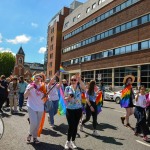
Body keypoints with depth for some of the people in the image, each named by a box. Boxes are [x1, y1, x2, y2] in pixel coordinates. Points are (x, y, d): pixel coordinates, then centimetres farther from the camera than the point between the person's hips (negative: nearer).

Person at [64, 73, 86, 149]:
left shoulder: (79, 87, -2)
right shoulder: (68, 88, -1)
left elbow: (84, 88, -25)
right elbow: (64, 98, 2)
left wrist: (80, 80, -37)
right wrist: (68, 98, -21)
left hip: (78, 109, 1)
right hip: (69, 109, -1)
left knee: (75, 126, 11)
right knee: (71, 126, -2)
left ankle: (73, 141, 29)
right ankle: (68, 141, 19)